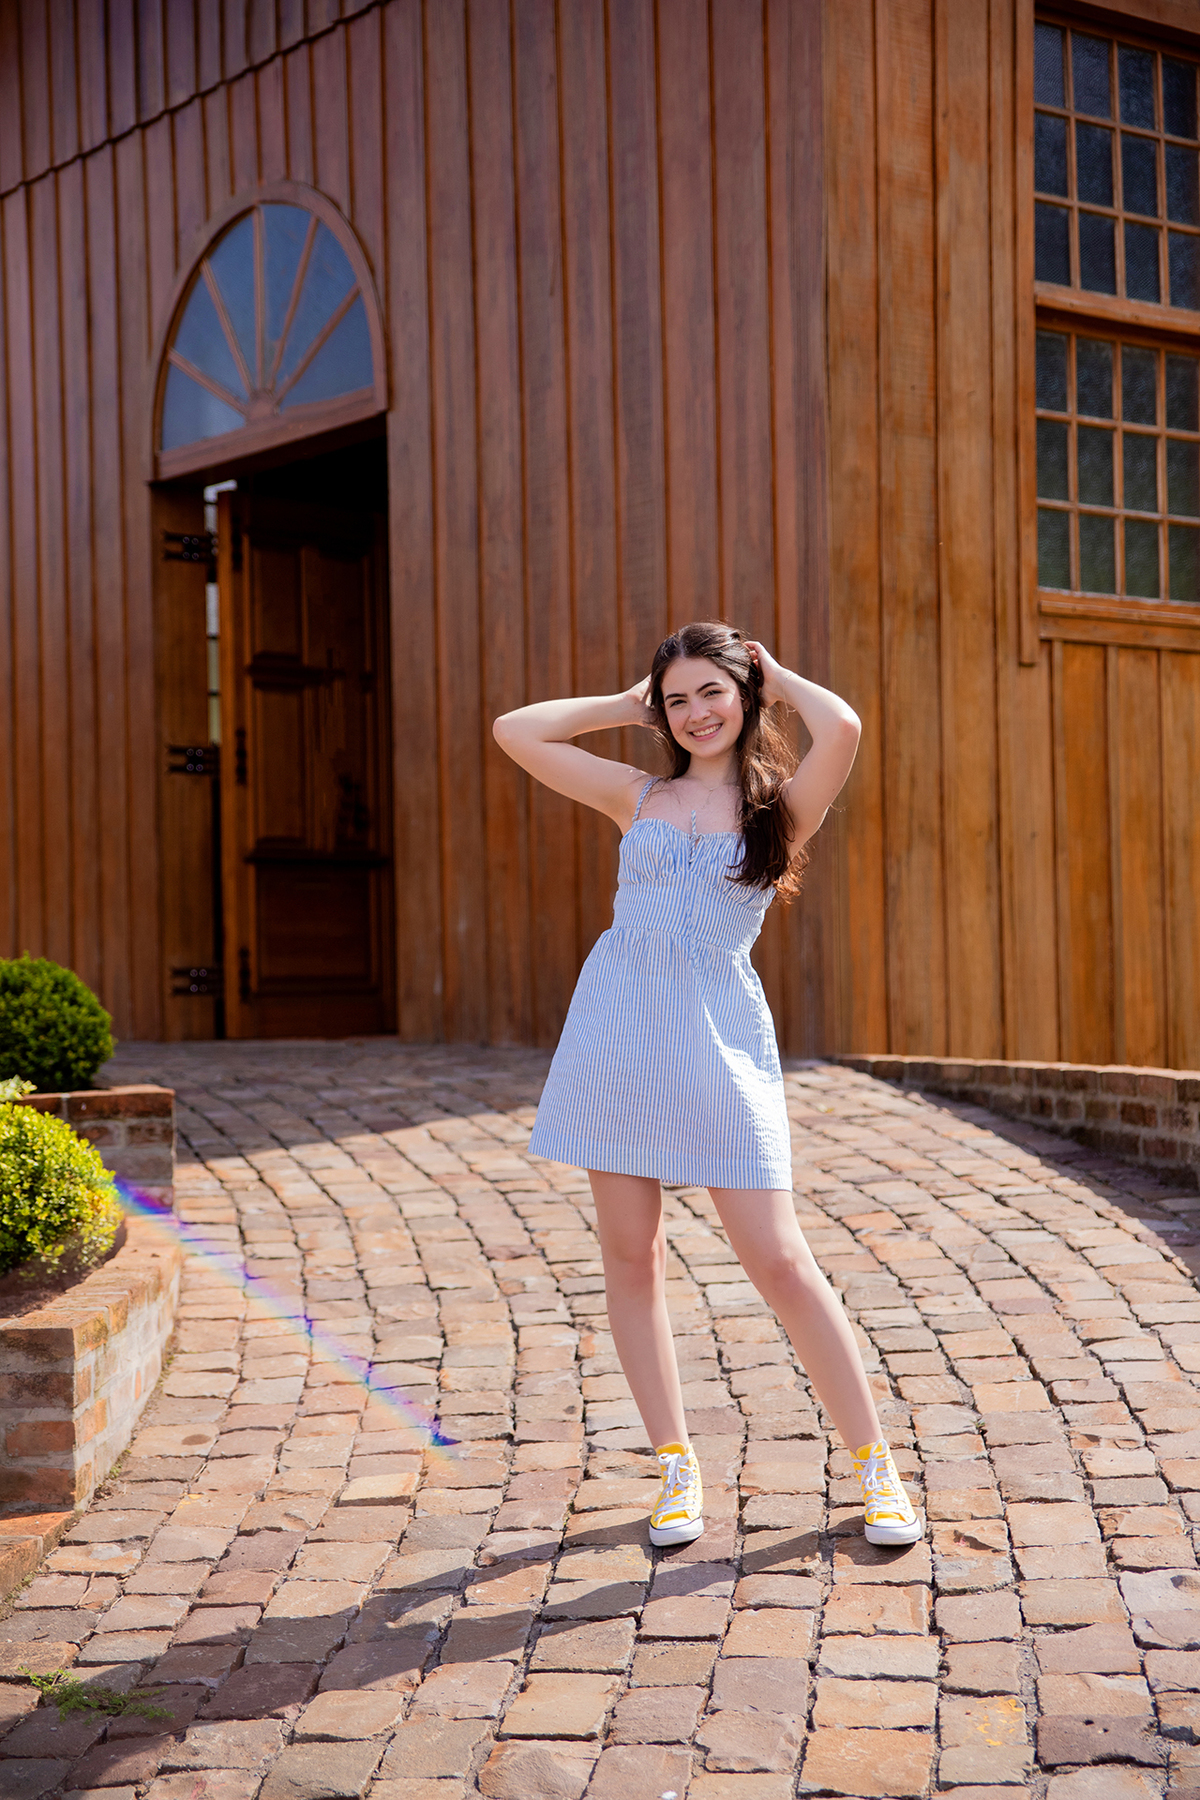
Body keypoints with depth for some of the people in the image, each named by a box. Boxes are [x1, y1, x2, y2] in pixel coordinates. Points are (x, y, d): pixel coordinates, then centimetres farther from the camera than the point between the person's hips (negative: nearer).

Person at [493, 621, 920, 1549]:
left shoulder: (783, 804, 2)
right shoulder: (641, 795, 11)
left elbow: (843, 728, -18)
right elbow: (514, 731, 12)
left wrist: (776, 675, 1)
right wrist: (625, 705, 14)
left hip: (720, 1039, -3)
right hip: (620, 1030, 4)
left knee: (780, 1263, -4)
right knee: (631, 1256, 6)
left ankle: (877, 1465, 9)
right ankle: (678, 1468, 18)